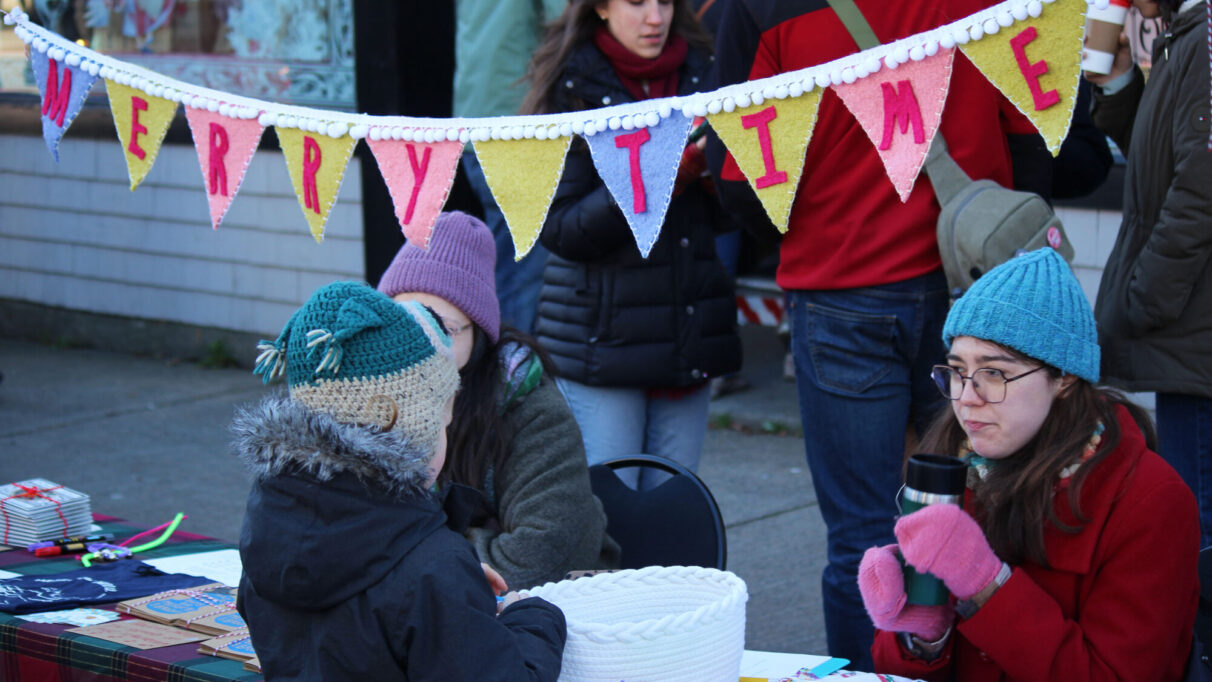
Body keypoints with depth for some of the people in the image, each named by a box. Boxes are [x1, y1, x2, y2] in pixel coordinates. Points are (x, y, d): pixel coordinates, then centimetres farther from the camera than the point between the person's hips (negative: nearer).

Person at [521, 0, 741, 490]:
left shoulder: (701, 73, 9)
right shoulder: (570, 87, -5)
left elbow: (725, 214, 11)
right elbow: (560, 230, -11)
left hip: (690, 337, 5)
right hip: (600, 335, -4)